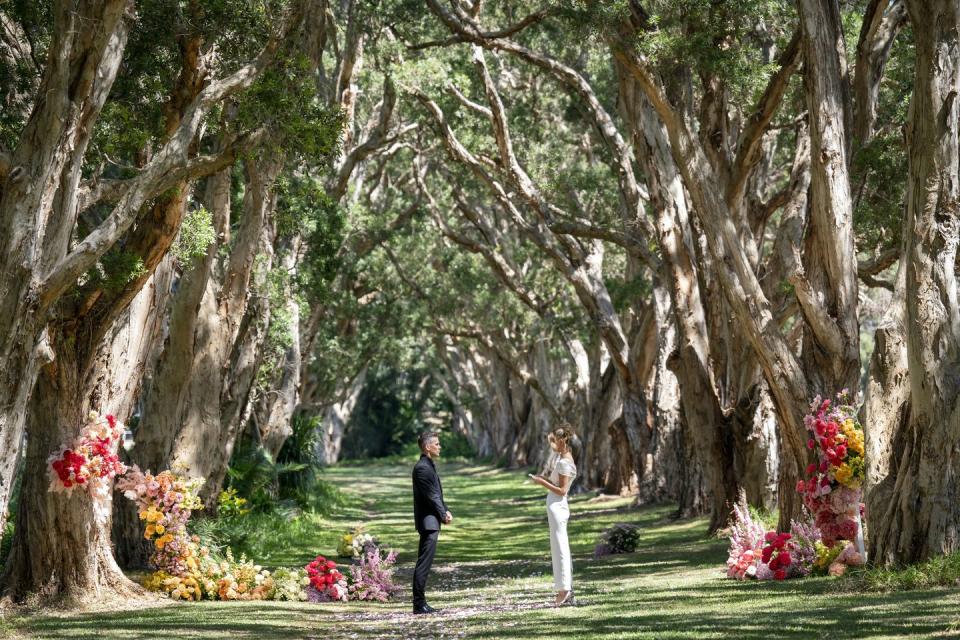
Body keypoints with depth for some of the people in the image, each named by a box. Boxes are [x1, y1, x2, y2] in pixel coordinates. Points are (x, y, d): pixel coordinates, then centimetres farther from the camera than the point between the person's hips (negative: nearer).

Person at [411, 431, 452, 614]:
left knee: (424, 563, 12)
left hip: (432, 521, 11)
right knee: (424, 563, -9)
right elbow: (431, 496, -17)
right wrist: (443, 515, -8)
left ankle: (420, 603, 15)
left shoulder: (429, 466, 17)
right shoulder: (422, 468, -15)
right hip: (428, 521, -11)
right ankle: (419, 604, -8)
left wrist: (445, 512, 4)